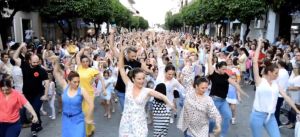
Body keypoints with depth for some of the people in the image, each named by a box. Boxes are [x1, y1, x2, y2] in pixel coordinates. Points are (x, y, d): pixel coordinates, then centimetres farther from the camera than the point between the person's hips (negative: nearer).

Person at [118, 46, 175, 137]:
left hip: (139, 123, -1)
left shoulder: (147, 91, -7)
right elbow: (121, 68, -7)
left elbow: (160, 95, -20)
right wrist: (122, 51, -14)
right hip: (126, 121, 2)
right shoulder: (129, 86, -5)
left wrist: (168, 102, -41)